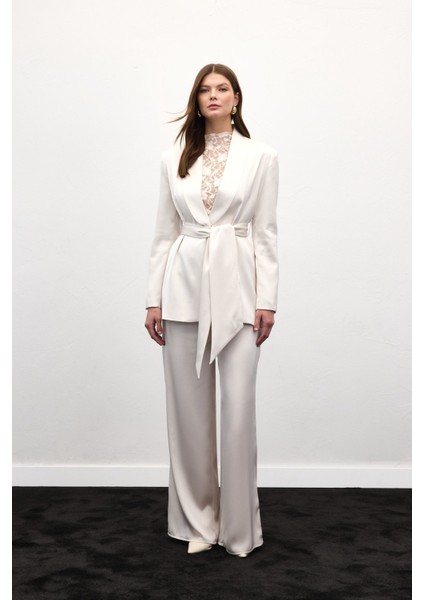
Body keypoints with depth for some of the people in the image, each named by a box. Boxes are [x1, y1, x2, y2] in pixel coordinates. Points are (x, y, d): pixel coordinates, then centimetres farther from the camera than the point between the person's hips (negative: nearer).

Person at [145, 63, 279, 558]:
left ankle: (238, 526, 14)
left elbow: (266, 233, 2)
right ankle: (197, 520, 21)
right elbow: (164, 232, 9)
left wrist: (267, 299, -4)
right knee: (188, 409, 6)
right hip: (184, 288, 2)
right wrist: (154, 298, 4)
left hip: (236, 288, -2)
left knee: (238, 409, -2)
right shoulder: (173, 158, 9)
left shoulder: (260, 156, 4)